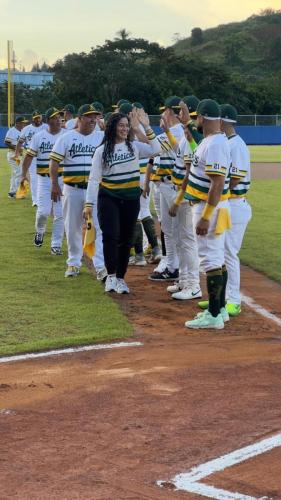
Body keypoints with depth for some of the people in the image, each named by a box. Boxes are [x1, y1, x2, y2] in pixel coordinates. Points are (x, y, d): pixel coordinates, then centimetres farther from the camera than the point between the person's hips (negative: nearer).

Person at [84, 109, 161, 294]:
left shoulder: (135, 146, 4)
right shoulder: (102, 151, -2)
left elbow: (156, 150, -9)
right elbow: (94, 178, -3)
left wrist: (147, 128, -11)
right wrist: (89, 203, -8)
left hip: (131, 199, 3)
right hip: (108, 198, -3)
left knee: (126, 239, 8)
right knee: (111, 235, -16)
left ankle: (120, 278, 18)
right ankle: (111, 275, -6)